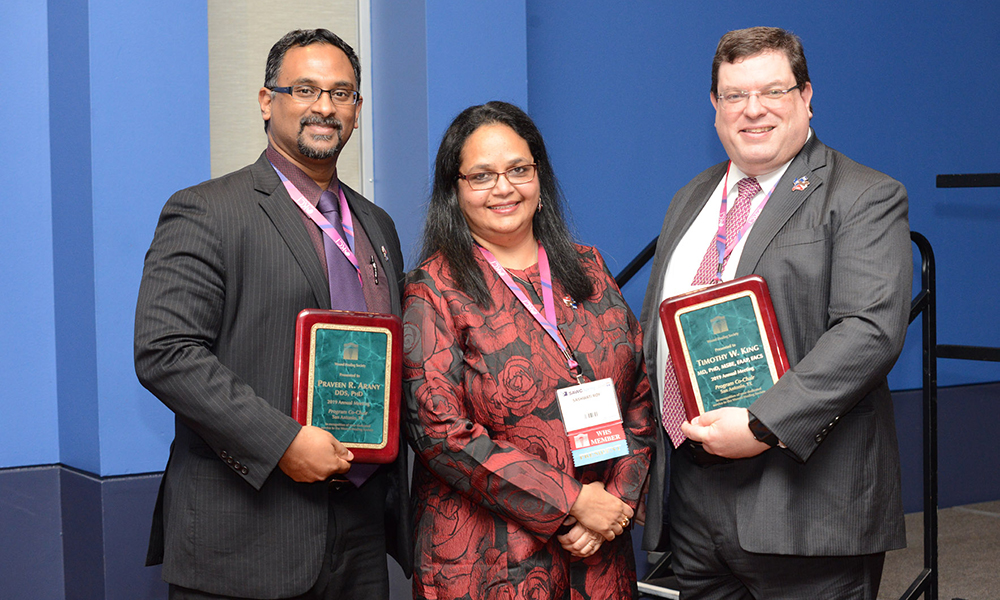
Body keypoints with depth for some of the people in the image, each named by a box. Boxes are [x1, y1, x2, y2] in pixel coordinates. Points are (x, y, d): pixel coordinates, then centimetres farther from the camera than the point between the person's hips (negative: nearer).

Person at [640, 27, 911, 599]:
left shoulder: (866, 199, -5)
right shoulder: (690, 201, 18)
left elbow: (870, 330, -17)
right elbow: (653, 327, 22)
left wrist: (762, 426, -23)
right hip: (691, 488, 6)